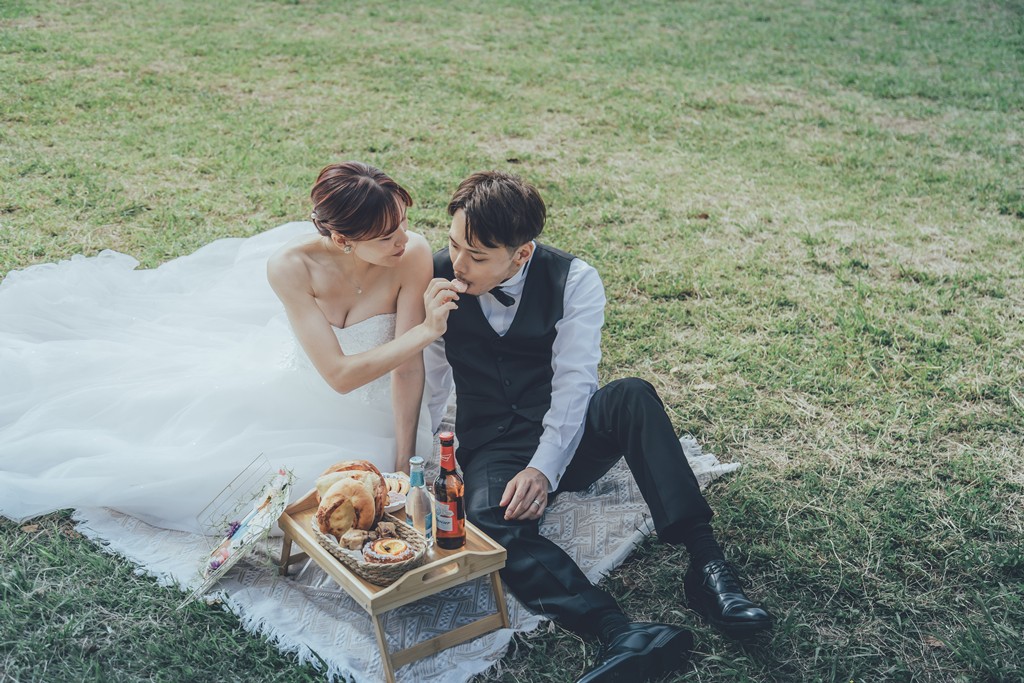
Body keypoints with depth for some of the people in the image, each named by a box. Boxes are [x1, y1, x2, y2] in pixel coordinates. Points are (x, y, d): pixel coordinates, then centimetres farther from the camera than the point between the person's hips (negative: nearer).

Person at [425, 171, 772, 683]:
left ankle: (706, 566, -36)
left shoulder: (573, 281, -10)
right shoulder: (435, 278, -4)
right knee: (490, 525, -35)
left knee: (631, 396, -33)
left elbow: (573, 384, -16)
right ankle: (620, 634, -48)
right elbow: (430, 381, 2)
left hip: (566, 437, 0)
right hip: (491, 451, 1)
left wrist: (544, 468, -29)